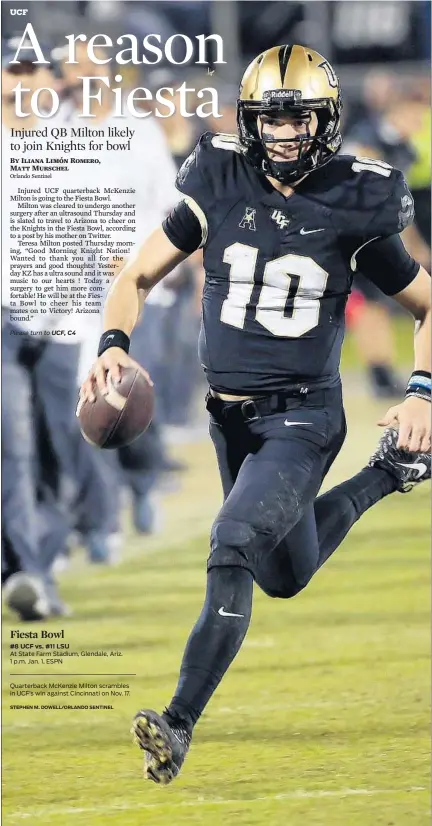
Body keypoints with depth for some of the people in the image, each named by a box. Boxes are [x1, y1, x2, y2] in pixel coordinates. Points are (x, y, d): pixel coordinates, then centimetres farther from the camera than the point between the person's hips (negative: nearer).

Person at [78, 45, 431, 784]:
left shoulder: (354, 208, -9)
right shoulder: (220, 188, -5)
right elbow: (139, 276, 3)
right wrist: (113, 344, -16)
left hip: (303, 419, -4)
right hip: (230, 413, 4)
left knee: (234, 545, -24)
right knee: (285, 577, 21)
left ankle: (180, 724, -19)